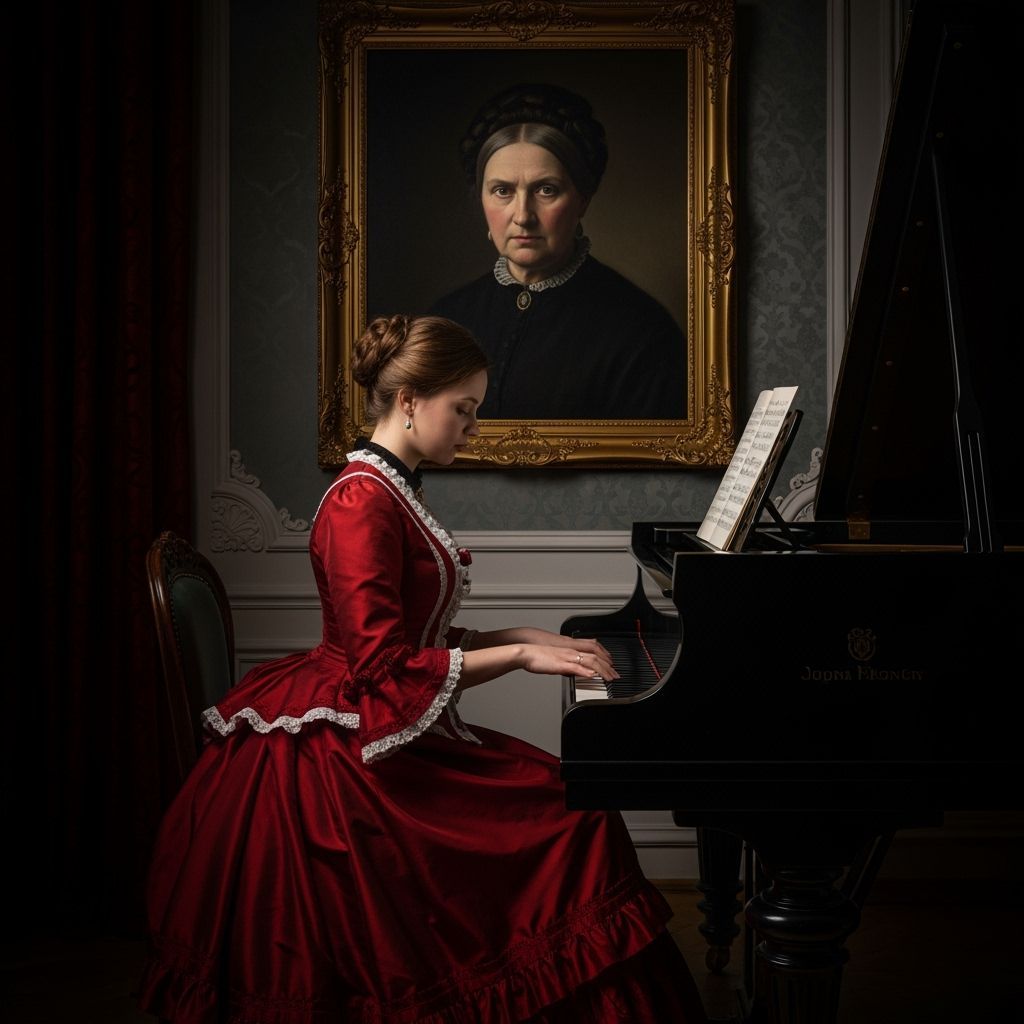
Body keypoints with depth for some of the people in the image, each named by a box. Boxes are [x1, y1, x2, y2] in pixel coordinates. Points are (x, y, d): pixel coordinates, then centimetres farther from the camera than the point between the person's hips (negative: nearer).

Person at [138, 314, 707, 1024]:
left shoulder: (396, 491, 15)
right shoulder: (362, 501, -16)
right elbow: (385, 667, -21)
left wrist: (532, 639, 8)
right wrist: (521, 656, -17)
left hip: (385, 732, 10)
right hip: (350, 748, -10)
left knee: (561, 797, -2)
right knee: (570, 812, -15)